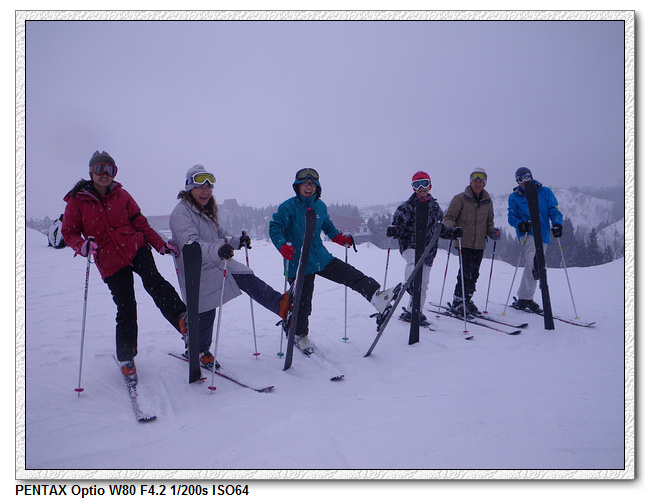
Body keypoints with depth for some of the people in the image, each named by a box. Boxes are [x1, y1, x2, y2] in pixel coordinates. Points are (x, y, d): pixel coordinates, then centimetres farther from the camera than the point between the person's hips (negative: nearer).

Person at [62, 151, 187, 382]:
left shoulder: (121, 195, 9)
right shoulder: (77, 200, 4)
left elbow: (140, 223, 12)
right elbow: (69, 232, 6)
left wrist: (161, 245, 3)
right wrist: (83, 246, -16)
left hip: (136, 247, 1)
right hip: (110, 262, -1)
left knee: (153, 281, -29)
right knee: (125, 309, -2)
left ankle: (181, 317, -44)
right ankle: (126, 359, 14)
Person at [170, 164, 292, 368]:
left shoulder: (208, 210, 14)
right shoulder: (181, 212, -15)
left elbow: (220, 237, 23)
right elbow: (192, 244, -31)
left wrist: (237, 241, 2)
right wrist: (217, 250, -48)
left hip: (218, 263, 8)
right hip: (197, 272, -7)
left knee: (248, 279, -13)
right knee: (205, 314, 0)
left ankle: (281, 304, -23)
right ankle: (197, 351, 21)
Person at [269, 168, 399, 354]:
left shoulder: (320, 206, 7)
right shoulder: (288, 207, -11)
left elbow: (327, 226, 25)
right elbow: (274, 228, -13)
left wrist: (339, 237, 8)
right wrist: (283, 245, -30)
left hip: (321, 258, 5)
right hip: (299, 264, -5)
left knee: (352, 275, -12)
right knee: (302, 303, 6)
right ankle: (300, 335, 26)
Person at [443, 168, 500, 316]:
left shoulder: (487, 201, 11)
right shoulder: (460, 198, -4)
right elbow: (448, 217, -2)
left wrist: (492, 232, 1)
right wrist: (452, 227, -23)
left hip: (479, 244, 5)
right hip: (464, 242, -5)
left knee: (474, 273, 10)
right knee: (466, 271, -13)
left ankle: (467, 300, 24)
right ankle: (457, 303, -3)